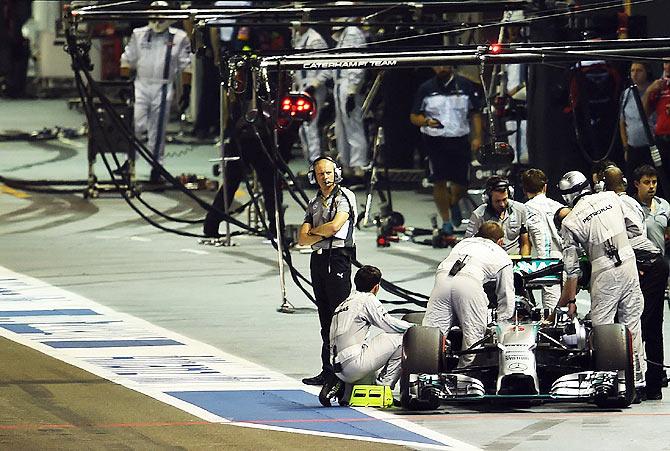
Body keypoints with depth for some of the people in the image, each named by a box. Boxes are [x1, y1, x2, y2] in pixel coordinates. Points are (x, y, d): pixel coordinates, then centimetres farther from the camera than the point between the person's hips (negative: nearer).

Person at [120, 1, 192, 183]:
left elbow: (186, 66, 6)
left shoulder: (179, 38, 4)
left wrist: (186, 89, 1)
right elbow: (127, 60, 12)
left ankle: (156, 166, 12)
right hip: (141, 84, 1)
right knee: (136, 124, -12)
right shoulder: (139, 35, 8)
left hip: (163, 88, -1)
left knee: (158, 130, 4)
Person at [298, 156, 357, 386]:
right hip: (318, 260, 7)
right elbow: (302, 239, 10)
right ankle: (328, 370, 8)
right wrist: (323, 234, -8)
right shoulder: (314, 203, 18)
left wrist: (312, 231, 0)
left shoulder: (345, 196, -2)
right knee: (325, 319, 7)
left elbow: (335, 226, -17)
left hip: (338, 257, -7)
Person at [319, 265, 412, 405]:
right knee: (400, 340, -4)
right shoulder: (367, 299, 0)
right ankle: (384, 386, -2)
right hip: (353, 363, -8)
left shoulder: (343, 304, 25)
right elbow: (388, 324, -3)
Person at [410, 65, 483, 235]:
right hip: (435, 141, -1)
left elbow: (475, 113, 9)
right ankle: (446, 221, 4)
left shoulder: (465, 86, 5)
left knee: (461, 182, 3)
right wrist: (426, 122, -17)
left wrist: (477, 137, -2)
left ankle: (453, 202, 38)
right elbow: (414, 116, 5)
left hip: (459, 140, 1)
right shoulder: (426, 89, 3)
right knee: (439, 181, -8)